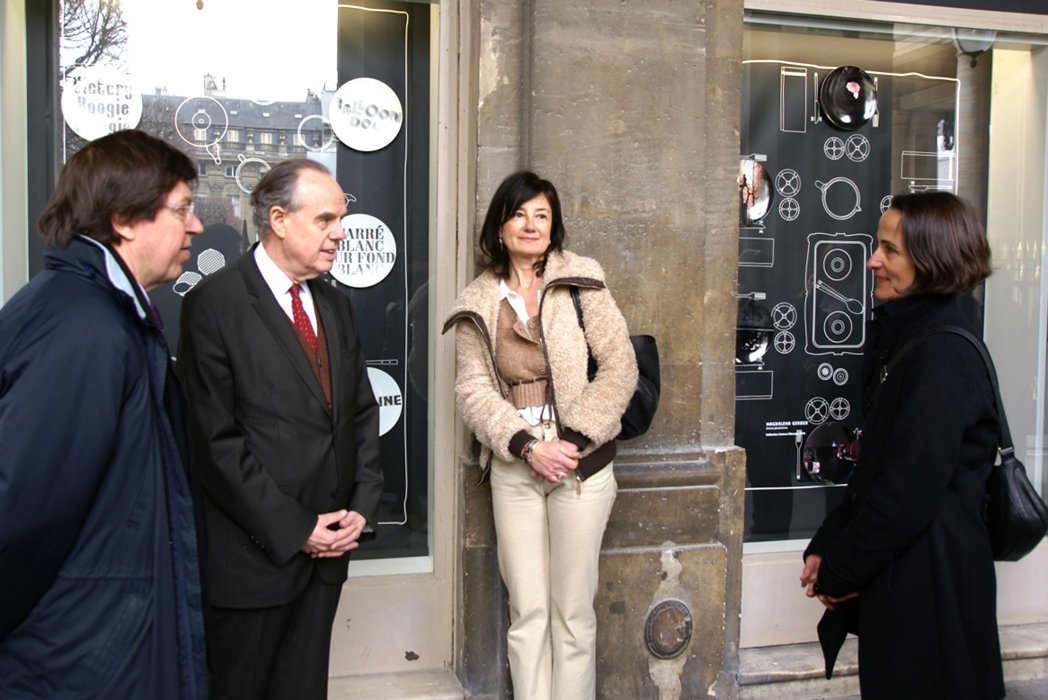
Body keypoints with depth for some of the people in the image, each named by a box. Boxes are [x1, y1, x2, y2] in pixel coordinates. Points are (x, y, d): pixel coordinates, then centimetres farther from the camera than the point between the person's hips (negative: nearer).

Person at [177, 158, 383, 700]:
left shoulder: (336, 305, 11)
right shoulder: (215, 303, -11)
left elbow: (362, 413, 13)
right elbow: (216, 439, -15)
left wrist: (362, 506, 1)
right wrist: (293, 530, -14)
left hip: (325, 550, 6)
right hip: (252, 554, -6)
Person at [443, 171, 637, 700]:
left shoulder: (581, 284, -1)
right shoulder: (478, 304, 6)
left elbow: (620, 367, -4)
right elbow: (472, 389, 0)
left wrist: (574, 441, -13)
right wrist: (529, 447, -13)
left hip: (580, 464, -2)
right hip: (513, 466, 2)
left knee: (572, 610, 6)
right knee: (526, 610, 9)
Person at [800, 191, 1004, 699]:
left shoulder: (944, 356, -19)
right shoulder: (901, 335, 10)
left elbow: (910, 489, -22)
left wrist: (842, 568, -11)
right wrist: (827, 546, 6)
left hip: (929, 579, -9)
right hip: (895, 567, 9)